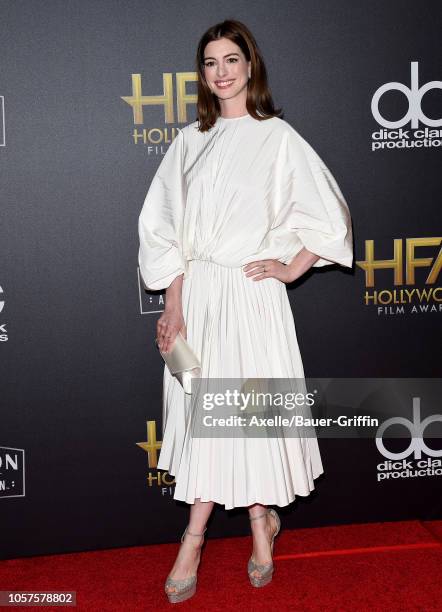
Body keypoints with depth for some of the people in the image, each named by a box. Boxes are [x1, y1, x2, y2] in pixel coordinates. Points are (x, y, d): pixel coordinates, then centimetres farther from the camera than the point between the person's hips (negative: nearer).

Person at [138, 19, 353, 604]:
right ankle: (262, 520, 26)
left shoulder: (277, 136, -1)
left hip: (249, 293, -4)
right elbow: (166, 227, 5)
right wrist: (173, 305, -2)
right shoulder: (190, 140, 9)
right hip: (196, 292, 4)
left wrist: (292, 268, -3)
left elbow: (329, 214, 1)